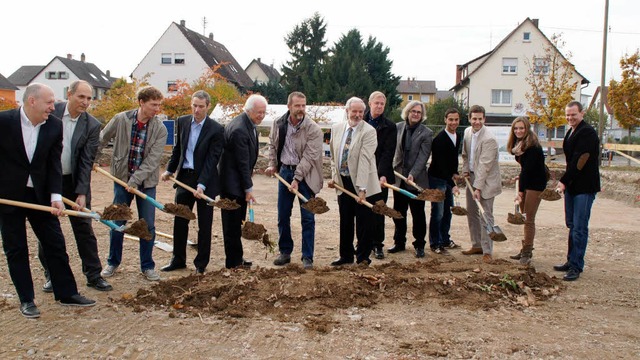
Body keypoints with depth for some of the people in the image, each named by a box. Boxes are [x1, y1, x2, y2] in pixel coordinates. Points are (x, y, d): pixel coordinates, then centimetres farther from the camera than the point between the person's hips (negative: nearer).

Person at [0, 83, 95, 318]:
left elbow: (54, 164, -4)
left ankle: (66, 293, 18)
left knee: (55, 244, 7)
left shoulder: (54, 126, -5)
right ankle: (26, 299, 18)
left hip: (40, 194, 3)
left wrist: (55, 196, -14)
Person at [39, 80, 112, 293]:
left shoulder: (92, 126, -8)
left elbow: (86, 162, -10)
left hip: (74, 181, -1)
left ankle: (93, 275, 12)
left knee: (84, 228, 3)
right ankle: (51, 275, 24)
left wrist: (82, 193, -15)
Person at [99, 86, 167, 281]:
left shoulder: (160, 129, -10)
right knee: (117, 223, 8)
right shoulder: (121, 119, -8)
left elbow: (152, 160, -15)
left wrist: (135, 181, -20)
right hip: (122, 178, 0)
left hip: (146, 181, 0)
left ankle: (147, 266, 17)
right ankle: (113, 263, 26)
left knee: (148, 226, 3)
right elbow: (101, 140, 7)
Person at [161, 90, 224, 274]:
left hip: (205, 181, -4)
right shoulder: (182, 122, 3)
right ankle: (178, 259, 26)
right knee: (179, 221, 11)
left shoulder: (216, 130, -13)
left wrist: (201, 185, -23)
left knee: (204, 224, 6)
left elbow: (212, 160, -17)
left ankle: (201, 264, 18)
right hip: (184, 177, 5)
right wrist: (170, 170, 16)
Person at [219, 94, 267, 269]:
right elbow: (242, 162, -21)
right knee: (232, 222, 0)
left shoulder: (249, 124, 8)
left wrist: (247, 186, 18)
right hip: (232, 183, -10)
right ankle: (233, 261, 11)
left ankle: (236, 259, 26)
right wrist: (248, 188, -16)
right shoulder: (239, 129, -23)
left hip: (238, 181, 10)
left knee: (237, 222, 16)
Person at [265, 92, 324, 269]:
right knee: (282, 216, 10)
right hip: (284, 170, 4)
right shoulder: (278, 124, -1)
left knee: (307, 218, -2)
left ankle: (307, 257, 8)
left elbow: (309, 157, -17)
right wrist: (272, 165, 4)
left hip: (305, 174, -4)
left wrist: (297, 179, -21)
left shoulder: (313, 129, -15)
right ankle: (285, 252, 24)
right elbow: (272, 145, 16)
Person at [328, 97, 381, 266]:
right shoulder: (336, 128, 6)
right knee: (345, 222, 13)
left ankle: (363, 257, 18)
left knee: (363, 223, 3)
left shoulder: (369, 131, -12)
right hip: (343, 182, 5)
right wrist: (333, 176, 5)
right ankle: (346, 255, 26)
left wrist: (362, 188, -26)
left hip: (362, 183, -5)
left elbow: (365, 159, -21)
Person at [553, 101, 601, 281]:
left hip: (584, 187, -9)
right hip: (572, 185, 9)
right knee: (572, 225, 15)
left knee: (579, 228, -7)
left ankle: (576, 266, -2)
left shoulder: (588, 132, -14)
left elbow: (579, 161, -20)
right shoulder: (571, 132, 15)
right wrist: (565, 182, 10)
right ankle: (572, 261, 25)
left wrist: (564, 181, -18)